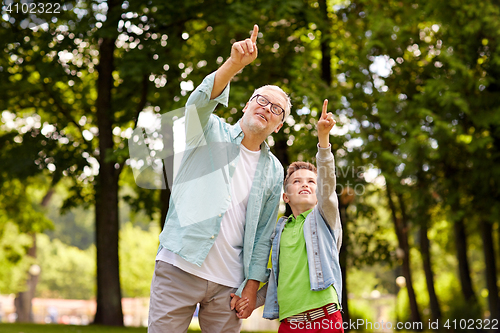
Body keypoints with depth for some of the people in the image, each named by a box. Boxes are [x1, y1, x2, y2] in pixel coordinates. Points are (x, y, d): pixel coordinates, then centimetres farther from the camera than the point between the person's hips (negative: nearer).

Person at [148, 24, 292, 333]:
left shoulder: (273, 171, 14)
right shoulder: (211, 132, 6)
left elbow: (264, 235, 13)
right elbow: (201, 101, -18)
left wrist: (252, 285, 3)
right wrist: (235, 64, -34)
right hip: (181, 267, -3)